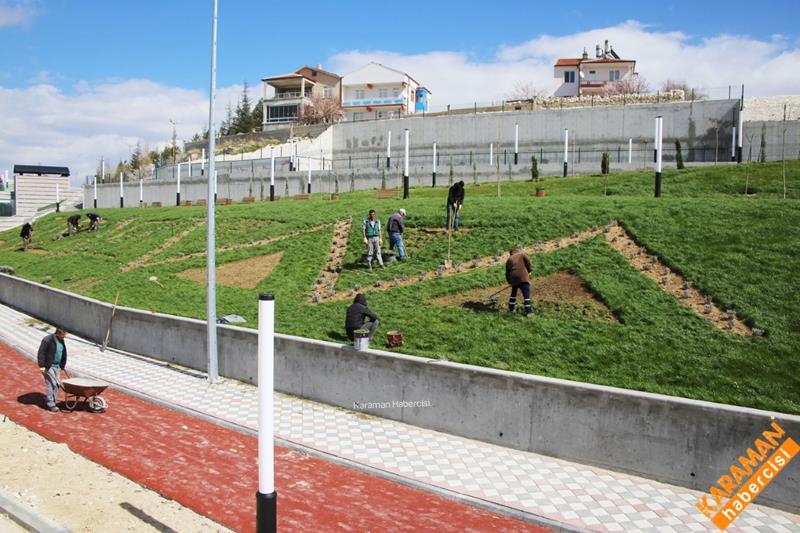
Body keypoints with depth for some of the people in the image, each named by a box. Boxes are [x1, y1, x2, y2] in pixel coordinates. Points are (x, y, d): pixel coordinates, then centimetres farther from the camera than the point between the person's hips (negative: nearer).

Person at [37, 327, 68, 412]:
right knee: (51, 384, -9)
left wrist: (62, 365, 18)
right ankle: (50, 404, -3)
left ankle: (48, 399, 22)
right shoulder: (48, 340, -18)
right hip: (48, 366, -8)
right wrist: (42, 366, -20)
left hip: (57, 366, 8)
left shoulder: (61, 341, 8)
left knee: (57, 384, 9)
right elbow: (41, 353, -18)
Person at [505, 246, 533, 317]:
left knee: (514, 292, 24)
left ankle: (511, 308, 30)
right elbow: (528, 262, -1)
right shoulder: (522, 255, 15)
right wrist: (529, 271, 13)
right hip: (523, 277, -3)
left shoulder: (509, 260, 20)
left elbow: (507, 272, 18)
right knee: (526, 294, -4)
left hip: (513, 278, 4)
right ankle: (528, 311, -10)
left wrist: (509, 282, 29)